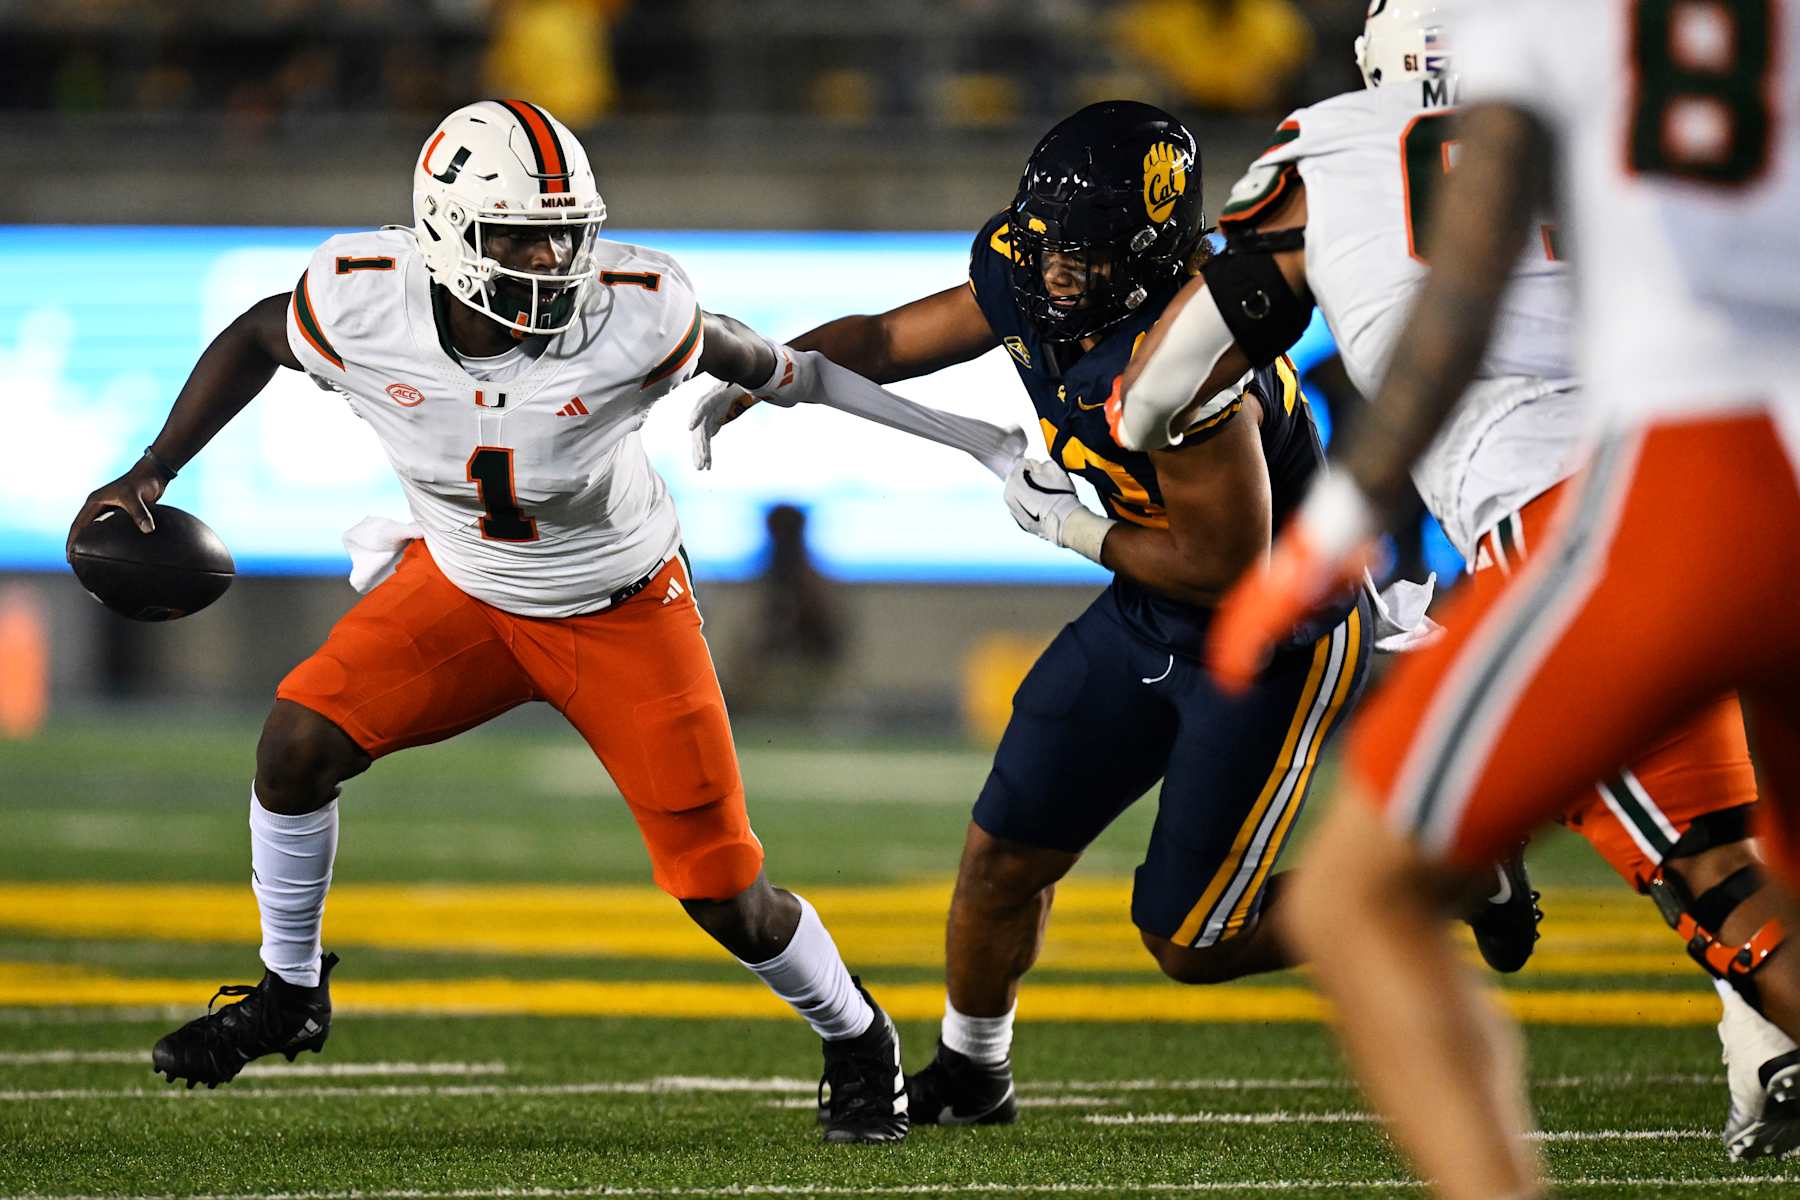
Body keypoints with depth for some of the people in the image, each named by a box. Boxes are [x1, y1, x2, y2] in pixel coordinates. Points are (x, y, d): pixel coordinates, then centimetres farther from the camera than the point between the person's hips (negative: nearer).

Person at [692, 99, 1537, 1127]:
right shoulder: (1030, 284, -9)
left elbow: (1230, 568, -28)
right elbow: (886, 341, 7)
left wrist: (1079, 530, -16)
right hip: (1151, 617, 8)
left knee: (1189, 942, -3)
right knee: (1006, 853, 9)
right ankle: (970, 1076, 33)